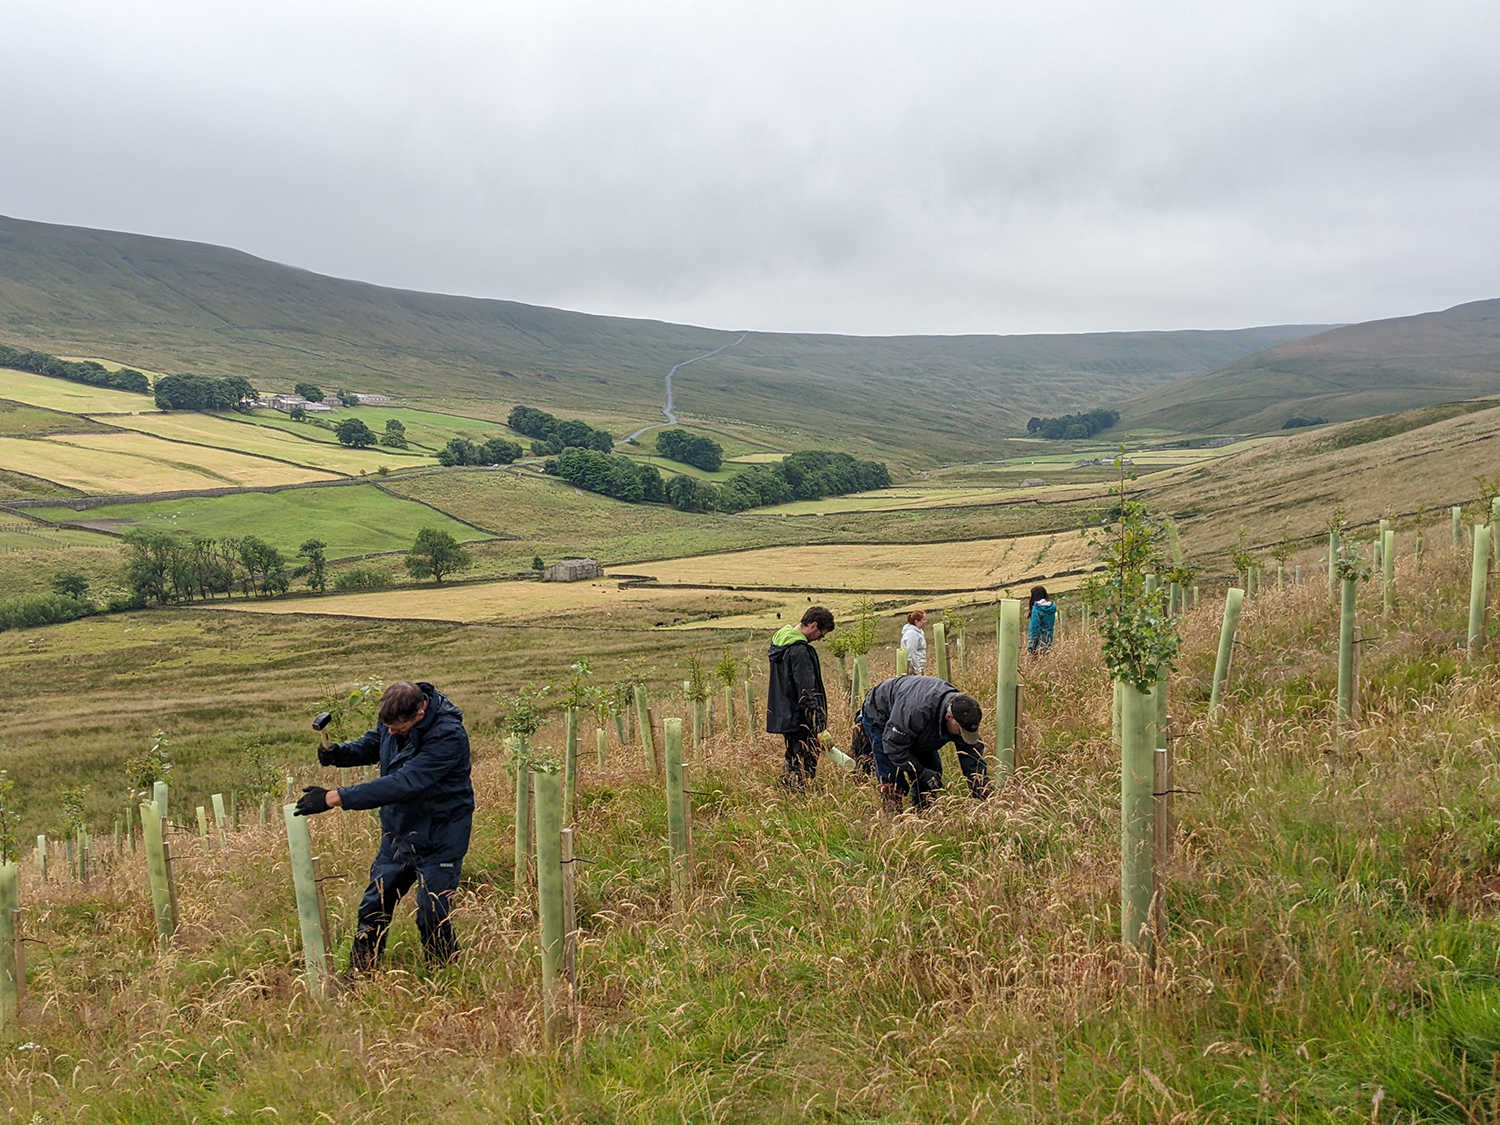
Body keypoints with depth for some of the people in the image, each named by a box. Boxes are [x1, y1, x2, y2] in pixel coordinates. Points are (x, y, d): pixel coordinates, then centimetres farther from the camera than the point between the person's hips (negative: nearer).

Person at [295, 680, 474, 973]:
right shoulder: (395, 718, -9)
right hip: (397, 834, 7)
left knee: (433, 920, -1)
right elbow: (371, 745, 12)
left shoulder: (448, 736, -31)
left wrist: (334, 798, -36)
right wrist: (339, 753, -12)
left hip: (437, 841, -7)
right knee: (373, 909, 13)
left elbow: (402, 784, -36)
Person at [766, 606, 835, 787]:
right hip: (800, 720, -10)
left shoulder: (779, 640, 10)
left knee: (792, 765, 19)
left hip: (783, 716, 10)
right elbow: (807, 694, -23)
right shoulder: (800, 650, -20)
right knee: (805, 771, -4)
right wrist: (819, 726, -22)